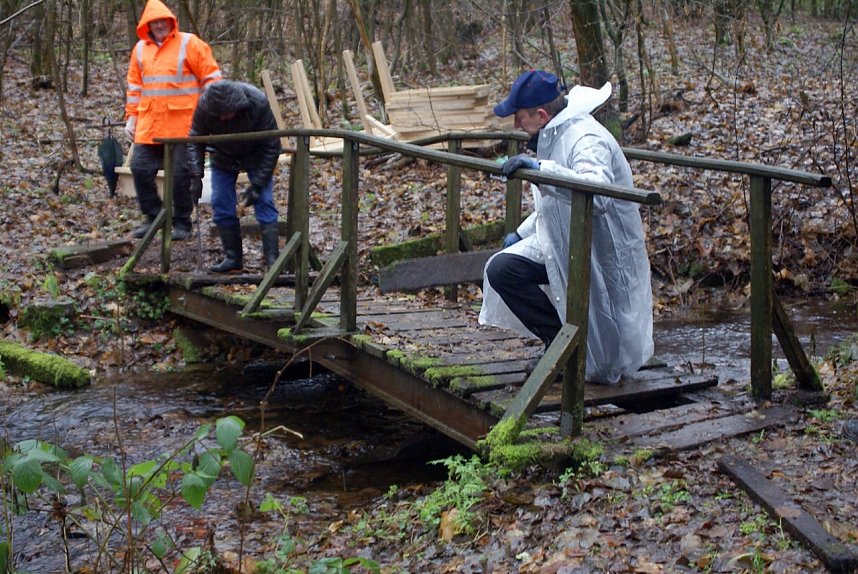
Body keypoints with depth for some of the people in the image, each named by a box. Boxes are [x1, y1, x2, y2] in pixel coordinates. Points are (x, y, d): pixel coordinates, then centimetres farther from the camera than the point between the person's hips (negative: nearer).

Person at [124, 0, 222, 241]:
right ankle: (153, 216, 17)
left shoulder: (189, 43, -3)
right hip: (149, 123, 5)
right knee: (140, 168, 2)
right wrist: (131, 117, 12)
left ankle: (182, 222, 12)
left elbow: (210, 78, -4)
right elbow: (135, 86, 17)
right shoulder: (140, 49, 12)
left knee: (181, 173, -1)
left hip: (182, 123, -5)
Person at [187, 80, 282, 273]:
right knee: (221, 205, -4)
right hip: (223, 157, 3)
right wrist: (196, 175, -25)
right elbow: (195, 140, -13)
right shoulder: (204, 106, -29)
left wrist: (257, 184, -25)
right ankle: (232, 258, 6)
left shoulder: (258, 103, -34)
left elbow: (271, 146, -24)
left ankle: (272, 258, -11)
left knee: (264, 202, -13)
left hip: (255, 156, -3)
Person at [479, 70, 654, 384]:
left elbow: (597, 193, -45)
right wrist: (521, 233, 16)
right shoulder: (553, 136, 7)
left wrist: (541, 169, -45)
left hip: (601, 254, -9)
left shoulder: (587, 139, -24)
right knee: (501, 270, -4)